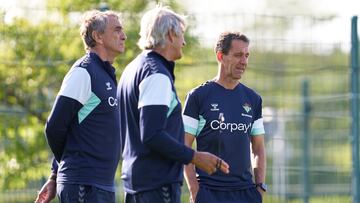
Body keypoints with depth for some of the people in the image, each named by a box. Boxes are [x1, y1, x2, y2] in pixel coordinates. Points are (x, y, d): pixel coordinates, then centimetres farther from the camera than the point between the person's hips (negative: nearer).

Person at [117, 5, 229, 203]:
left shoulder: (132, 70, 17)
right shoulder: (157, 75, -14)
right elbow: (152, 135, -22)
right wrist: (195, 157, -17)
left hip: (133, 177, 10)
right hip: (158, 182, -10)